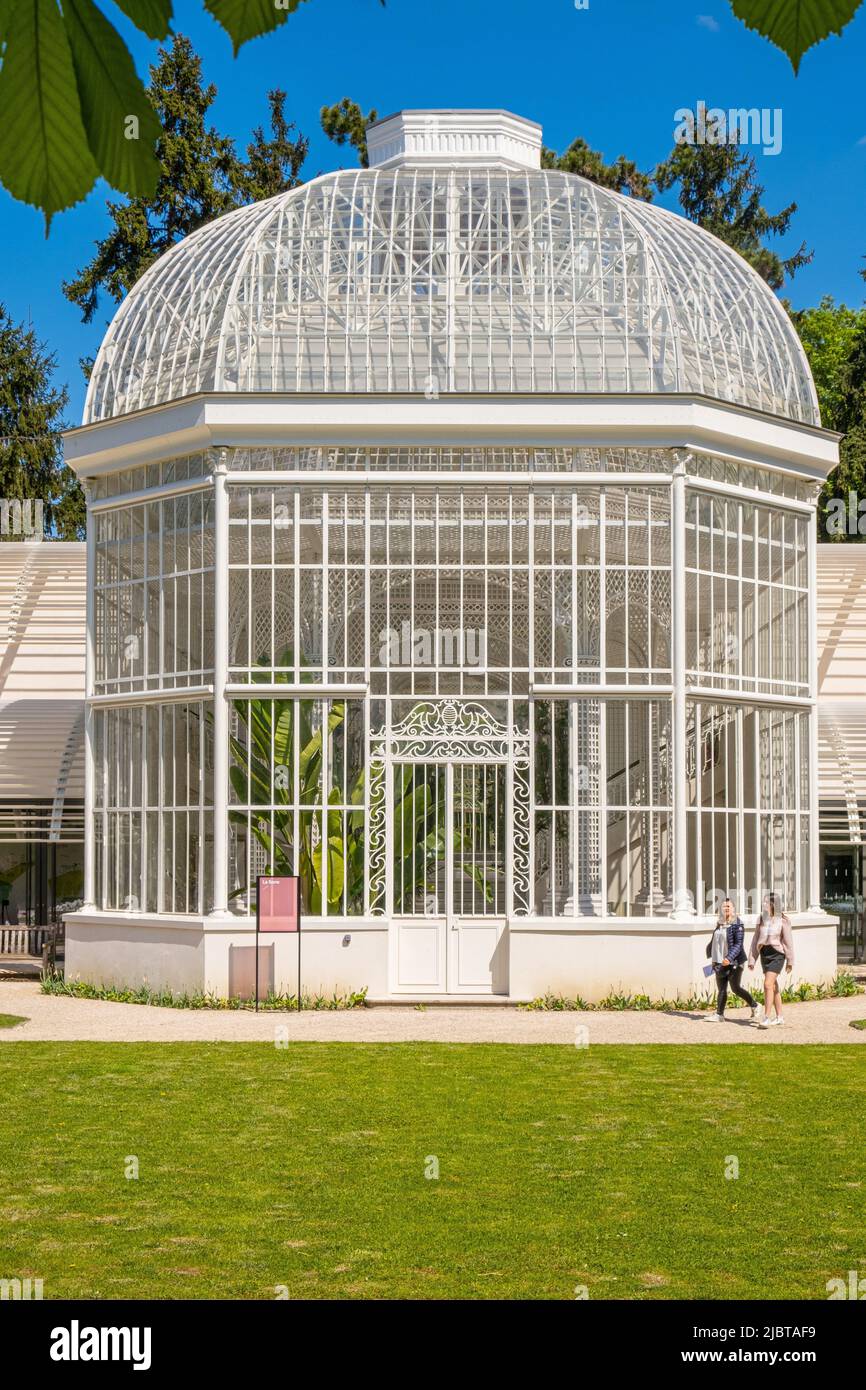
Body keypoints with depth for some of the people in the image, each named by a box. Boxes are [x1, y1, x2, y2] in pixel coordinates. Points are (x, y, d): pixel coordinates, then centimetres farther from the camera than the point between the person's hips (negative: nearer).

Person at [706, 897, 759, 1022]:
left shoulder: (737, 925, -10)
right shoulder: (719, 925, 12)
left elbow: (738, 945, -16)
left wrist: (729, 958, -26)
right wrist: (714, 959, 18)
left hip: (734, 962, -7)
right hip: (721, 962, 7)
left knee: (735, 988, -5)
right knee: (721, 989, 5)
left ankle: (754, 1006, 13)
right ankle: (719, 1015, 7)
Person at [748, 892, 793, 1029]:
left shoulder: (782, 921, -8)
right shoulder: (761, 919, 6)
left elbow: (788, 942, -5)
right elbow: (755, 940, 9)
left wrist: (790, 961, -4)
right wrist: (751, 960, 6)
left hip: (777, 955, -6)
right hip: (764, 955, 6)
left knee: (768, 984, -17)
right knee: (773, 986, 13)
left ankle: (767, 1017, -16)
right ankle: (779, 1017, 23)